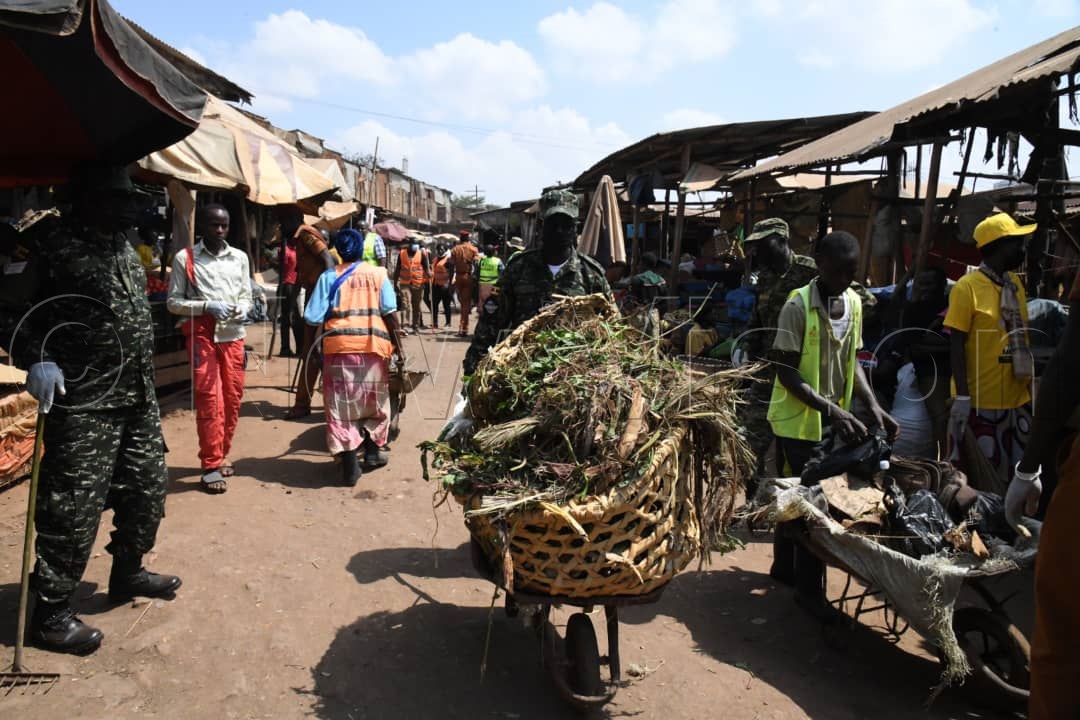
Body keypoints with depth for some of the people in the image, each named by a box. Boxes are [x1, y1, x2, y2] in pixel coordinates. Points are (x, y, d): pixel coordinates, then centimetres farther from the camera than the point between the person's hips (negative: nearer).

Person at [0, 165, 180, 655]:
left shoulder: (125, 249, 14)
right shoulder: (54, 245, -11)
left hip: (138, 398, 8)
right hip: (83, 402, -8)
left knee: (147, 488, 17)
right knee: (73, 508, -2)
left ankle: (127, 573, 38)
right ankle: (50, 614, 13)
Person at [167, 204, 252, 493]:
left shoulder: (239, 258, 11)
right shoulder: (185, 258, -1)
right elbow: (173, 301, -1)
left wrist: (241, 309, -8)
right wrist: (206, 306, -16)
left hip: (233, 334, 4)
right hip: (202, 334, -4)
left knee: (233, 397, 8)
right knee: (208, 398, -6)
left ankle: (221, 455, 25)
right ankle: (211, 465, 2)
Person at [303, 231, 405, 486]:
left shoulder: (329, 277, 5)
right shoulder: (378, 274, 6)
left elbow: (313, 318, -2)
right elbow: (390, 312, -1)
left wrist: (319, 341, 17)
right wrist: (398, 345, 4)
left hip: (340, 346, -1)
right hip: (373, 345, 1)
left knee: (342, 403, 4)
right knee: (374, 399, 20)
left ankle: (350, 465, 2)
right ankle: (372, 452, 27)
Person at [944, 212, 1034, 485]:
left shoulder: (1015, 283, 8)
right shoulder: (967, 287, -12)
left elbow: (1022, 338, 16)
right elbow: (956, 345, -13)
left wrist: (1032, 384, 16)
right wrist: (962, 396, -17)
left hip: (1017, 399, 7)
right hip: (980, 402, -7)